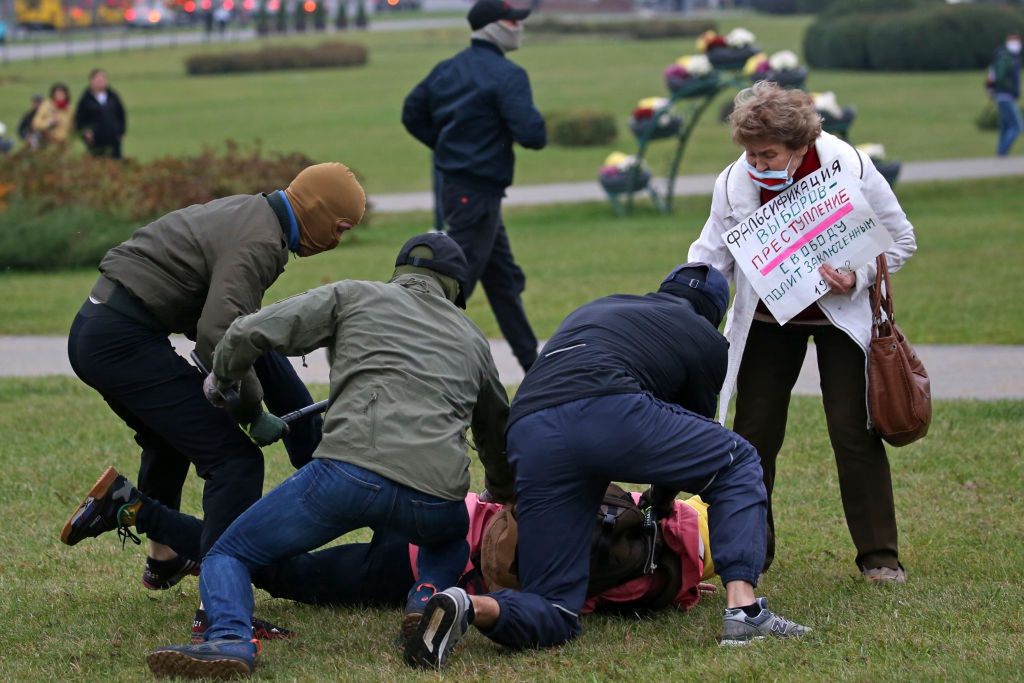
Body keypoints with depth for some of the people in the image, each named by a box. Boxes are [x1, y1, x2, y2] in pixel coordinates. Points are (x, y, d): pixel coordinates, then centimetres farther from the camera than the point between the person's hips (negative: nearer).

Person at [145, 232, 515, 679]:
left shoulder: (354, 296, 19)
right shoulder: (472, 339, 31)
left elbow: (249, 334, 9)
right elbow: (497, 428, 47)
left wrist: (220, 380, 31)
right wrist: (503, 496, 67)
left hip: (352, 470, -4)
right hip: (437, 498, 4)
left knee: (227, 556, 10)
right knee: (451, 539, 40)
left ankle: (230, 639, -23)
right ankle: (429, 597, 6)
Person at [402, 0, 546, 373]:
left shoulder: (447, 69, 9)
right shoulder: (507, 75, -16)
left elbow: (412, 114, 13)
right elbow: (531, 134, -23)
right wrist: (537, 127, 0)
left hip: (454, 184, 10)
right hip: (479, 191, -10)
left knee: (505, 279, 17)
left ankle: (533, 364, 26)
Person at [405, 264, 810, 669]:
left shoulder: (597, 307, 41)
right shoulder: (707, 341, 28)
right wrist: (663, 499, 56)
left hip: (526, 435, 4)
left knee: (553, 617, 10)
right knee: (738, 464, 22)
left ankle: (473, 607, -23)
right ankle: (743, 610, 4)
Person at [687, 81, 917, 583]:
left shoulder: (851, 169, -22)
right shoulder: (735, 182, -15)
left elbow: (900, 239, -9)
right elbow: (710, 257, -6)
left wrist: (858, 277, -26)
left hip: (840, 316, -3)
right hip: (767, 320, 3)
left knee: (854, 433, -6)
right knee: (753, 434, 3)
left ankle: (878, 555, 3)